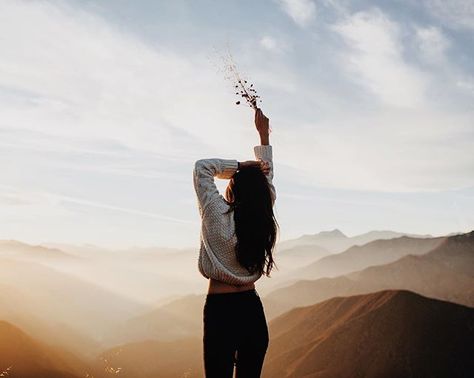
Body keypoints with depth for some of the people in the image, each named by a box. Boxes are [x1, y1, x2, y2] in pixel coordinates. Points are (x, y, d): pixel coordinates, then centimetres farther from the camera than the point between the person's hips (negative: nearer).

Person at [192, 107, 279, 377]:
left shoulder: (218, 216, -11)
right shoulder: (265, 219, 0)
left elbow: (202, 167, -1)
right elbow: (266, 176, 14)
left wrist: (237, 166, -1)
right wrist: (264, 134, 22)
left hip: (220, 310, -5)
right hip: (253, 311, 5)